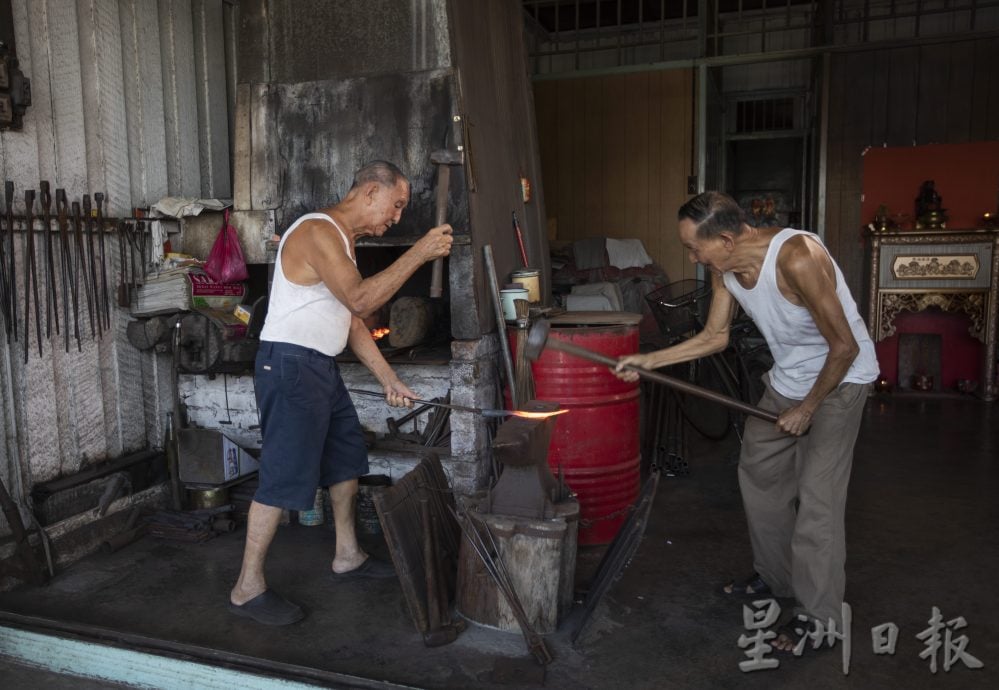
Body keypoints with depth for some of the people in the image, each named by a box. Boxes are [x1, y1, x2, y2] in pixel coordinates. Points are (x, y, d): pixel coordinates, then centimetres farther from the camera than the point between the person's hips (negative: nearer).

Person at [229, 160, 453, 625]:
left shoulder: (343, 238, 16)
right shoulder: (318, 231, -16)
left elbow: (353, 320, 17)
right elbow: (361, 300, -27)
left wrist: (388, 379, 14)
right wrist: (420, 253, -23)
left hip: (321, 367, 10)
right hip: (290, 364, -10)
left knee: (347, 459, 17)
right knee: (285, 476, -6)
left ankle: (347, 557, 32)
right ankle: (247, 589, 7)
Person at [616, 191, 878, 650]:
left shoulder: (797, 256, -33)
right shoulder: (724, 269, -10)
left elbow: (844, 347, -26)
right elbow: (715, 337, 4)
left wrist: (806, 409, -16)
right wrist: (650, 361, -5)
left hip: (839, 378, -7)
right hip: (787, 380, 8)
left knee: (816, 496, -9)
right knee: (758, 474, 12)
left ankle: (818, 618, 6)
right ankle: (774, 578, 31)